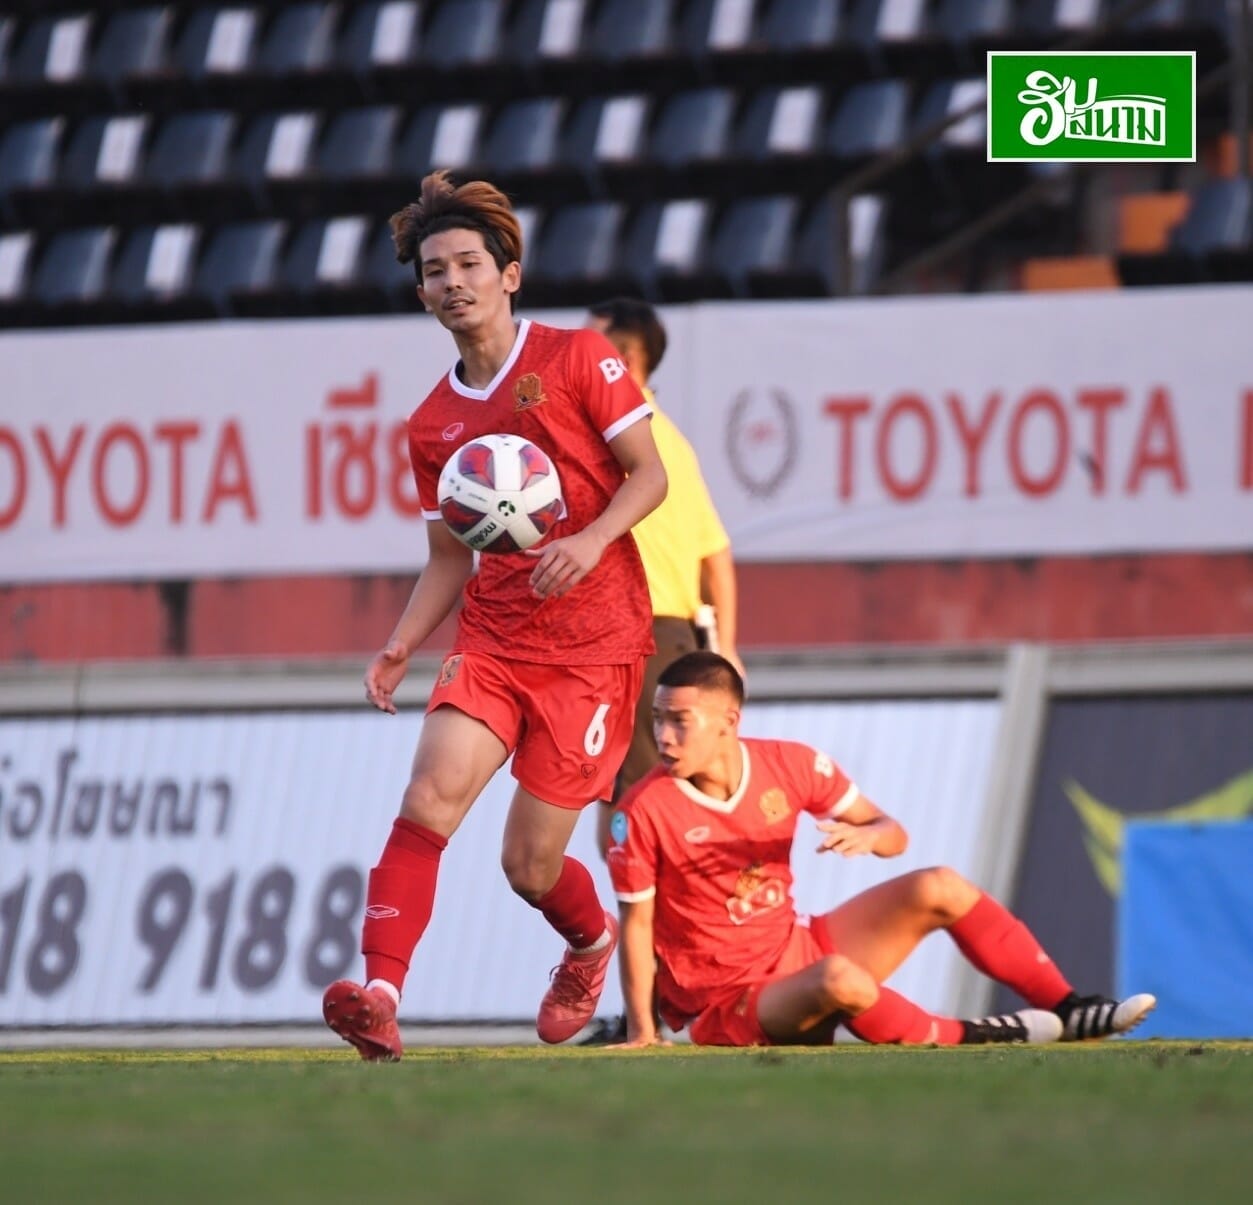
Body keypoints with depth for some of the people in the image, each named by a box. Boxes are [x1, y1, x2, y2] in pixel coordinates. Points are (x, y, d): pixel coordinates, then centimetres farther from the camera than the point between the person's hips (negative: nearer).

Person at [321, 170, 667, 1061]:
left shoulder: (577, 359, -1)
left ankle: (593, 940, 35)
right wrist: (401, 646, 2)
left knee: (529, 865, -1)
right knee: (432, 791, -23)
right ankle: (380, 994, -33)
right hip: (491, 643, 4)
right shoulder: (434, 424, 13)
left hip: (592, 646, -4)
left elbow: (649, 473, -2)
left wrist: (593, 540, -21)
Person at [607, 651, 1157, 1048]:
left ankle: (1067, 1009, -2)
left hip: (799, 951, 6)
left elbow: (894, 835, 4)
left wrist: (869, 836, -21)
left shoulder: (788, 765, -4)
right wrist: (640, 1031, -18)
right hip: (725, 1009, -6)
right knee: (838, 979, -37)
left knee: (936, 889, -7)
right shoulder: (645, 811, -17)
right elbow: (636, 922, -11)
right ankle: (963, 1037, -14)